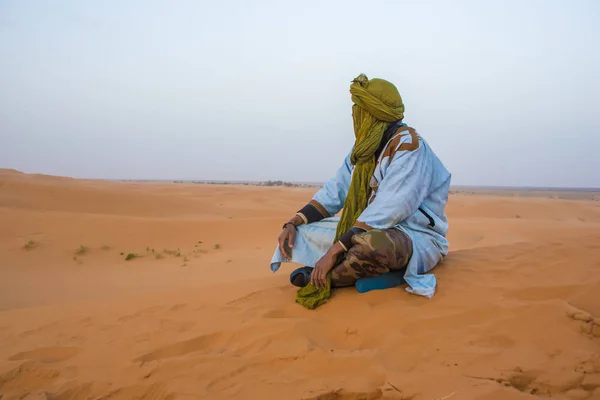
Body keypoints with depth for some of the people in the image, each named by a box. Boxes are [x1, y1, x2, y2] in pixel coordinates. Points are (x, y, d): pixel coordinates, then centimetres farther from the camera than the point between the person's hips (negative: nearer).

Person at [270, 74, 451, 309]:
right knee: (301, 230, 3)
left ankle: (321, 279, -15)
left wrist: (335, 250, -32)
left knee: (373, 243, -41)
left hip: (418, 237, -8)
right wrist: (293, 223, -6)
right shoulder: (365, 148, 8)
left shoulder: (407, 145, -19)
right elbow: (334, 191, 7)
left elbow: (387, 211, -29)